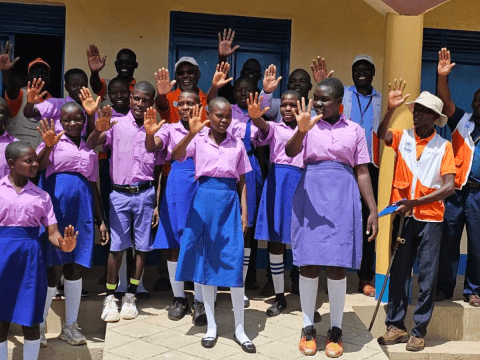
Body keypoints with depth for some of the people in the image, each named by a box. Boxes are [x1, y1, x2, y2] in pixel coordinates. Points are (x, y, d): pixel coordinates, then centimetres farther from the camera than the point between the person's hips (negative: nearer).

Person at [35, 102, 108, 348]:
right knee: (54, 268, -4)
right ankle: (39, 326, 11)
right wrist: (48, 146, -34)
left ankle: (70, 327, 19)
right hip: (56, 206, -4)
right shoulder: (54, 140, 4)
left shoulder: (90, 150, 17)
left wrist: (100, 220, 17)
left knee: (76, 268, 7)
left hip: (82, 210, 4)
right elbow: (38, 166, -15)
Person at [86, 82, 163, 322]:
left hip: (145, 194, 2)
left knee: (142, 246, 5)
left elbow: (159, 171, 9)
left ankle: (130, 296, 19)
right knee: (117, 246, 1)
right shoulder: (117, 125, 0)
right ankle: (110, 298, 14)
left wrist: (158, 205, 6)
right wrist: (99, 130, -35)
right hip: (119, 194, -2)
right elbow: (90, 145, -13)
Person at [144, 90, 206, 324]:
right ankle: (179, 298, 19)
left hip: (201, 186, -1)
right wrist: (150, 134, -33)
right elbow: (152, 147, -11)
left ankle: (199, 301, 10)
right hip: (176, 185, 1)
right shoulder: (170, 129, 8)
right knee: (173, 245, 5)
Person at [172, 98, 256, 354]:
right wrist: (191, 133, -34)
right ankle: (211, 326, 19)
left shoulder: (237, 144, 8)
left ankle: (239, 329, 9)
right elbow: (175, 156, -18)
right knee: (205, 262, 6)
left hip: (229, 202, 1)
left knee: (233, 263, -3)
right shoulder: (198, 140, 1)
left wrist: (244, 212, 4)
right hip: (204, 200, 0)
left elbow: (242, 181, 11)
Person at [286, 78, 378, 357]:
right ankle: (308, 329, 15)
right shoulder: (309, 124, 4)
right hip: (311, 196, 0)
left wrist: (373, 210, 4)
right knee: (309, 263, 2)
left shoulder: (355, 130, 8)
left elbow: (362, 172, 9)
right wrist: (301, 131, -35)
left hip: (343, 198, 1)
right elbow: (290, 152, -14)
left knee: (337, 265, 2)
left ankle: (336, 331, 15)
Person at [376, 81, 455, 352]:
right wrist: (391, 108, -29)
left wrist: (416, 202, -17)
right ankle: (396, 326, 17)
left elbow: (449, 187, -9)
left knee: (428, 277, 2)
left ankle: (420, 331, 13)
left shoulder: (444, 146, -2)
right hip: (403, 215, 2)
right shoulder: (403, 137, 4)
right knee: (399, 272, 7)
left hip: (430, 219, -2)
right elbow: (382, 134, -17)